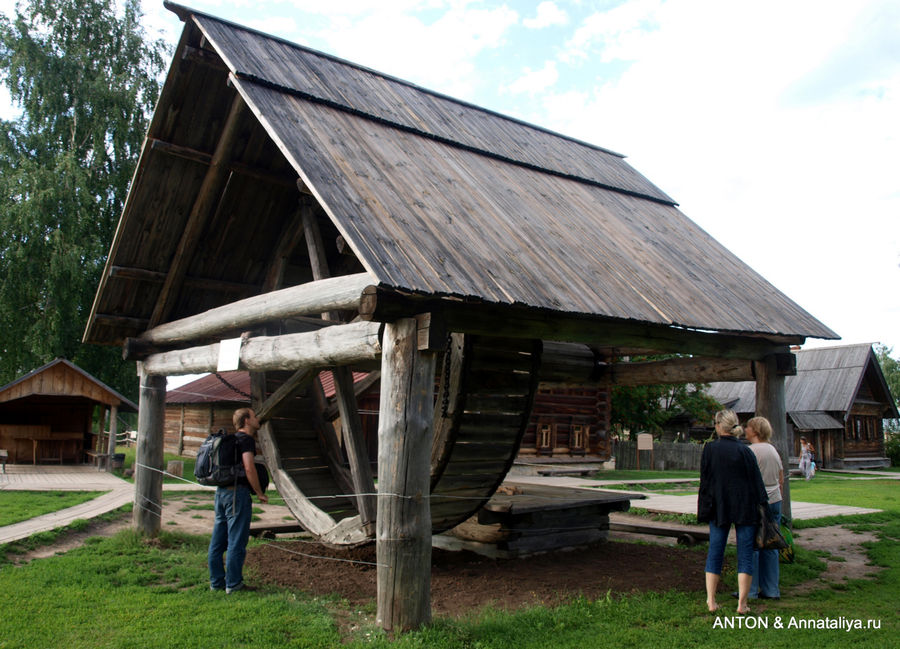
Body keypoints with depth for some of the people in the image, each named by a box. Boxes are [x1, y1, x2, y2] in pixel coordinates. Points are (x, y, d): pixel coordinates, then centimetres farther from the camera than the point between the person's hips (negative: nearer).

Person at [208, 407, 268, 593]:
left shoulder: (231, 438, 17)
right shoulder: (246, 439, -11)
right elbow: (249, 468, -20)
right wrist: (260, 493, -11)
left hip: (221, 491, 9)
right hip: (237, 491, -9)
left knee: (218, 539, 13)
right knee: (237, 540, -2)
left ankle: (216, 581, 21)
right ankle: (233, 584, 3)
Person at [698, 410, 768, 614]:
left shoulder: (709, 449, -4)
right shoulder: (745, 451, -5)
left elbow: (705, 482, -1)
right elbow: (756, 482, -2)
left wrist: (704, 510, 7)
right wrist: (761, 507, 5)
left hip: (719, 509, 1)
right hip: (745, 509, -1)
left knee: (715, 553, 9)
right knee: (745, 554, 5)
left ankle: (711, 601, 9)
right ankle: (742, 603, 4)